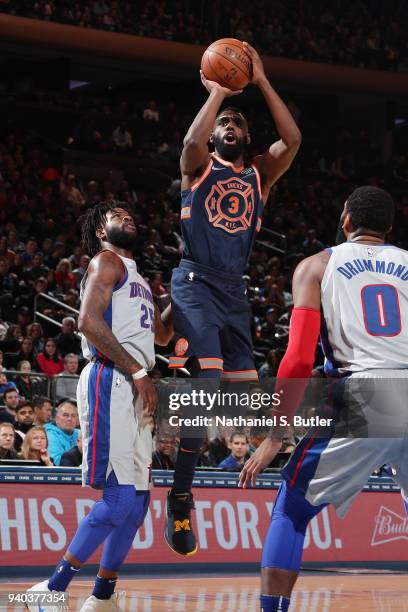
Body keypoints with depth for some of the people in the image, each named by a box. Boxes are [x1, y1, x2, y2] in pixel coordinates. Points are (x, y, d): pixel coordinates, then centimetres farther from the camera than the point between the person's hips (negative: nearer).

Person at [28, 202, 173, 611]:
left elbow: (162, 334, 37)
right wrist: (138, 371, -19)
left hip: (133, 389, 10)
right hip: (110, 382, -10)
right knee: (120, 497, -17)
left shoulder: (135, 277, 27)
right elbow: (89, 321, -16)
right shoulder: (106, 262, -1)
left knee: (136, 501, 9)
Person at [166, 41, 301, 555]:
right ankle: (180, 498, -13)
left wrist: (261, 83, -3)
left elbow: (293, 140, -3)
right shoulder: (198, 168, 4)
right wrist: (217, 92, -9)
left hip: (234, 294, 6)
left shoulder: (259, 175, 15)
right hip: (196, 286, -6)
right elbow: (191, 140, -20)